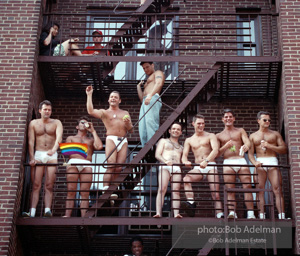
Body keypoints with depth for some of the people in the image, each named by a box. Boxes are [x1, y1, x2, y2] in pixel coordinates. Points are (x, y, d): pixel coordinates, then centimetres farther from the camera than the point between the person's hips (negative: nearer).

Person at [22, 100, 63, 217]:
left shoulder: (56, 123, 9)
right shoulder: (33, 123, 11)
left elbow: (59, 137, -10)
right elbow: (31, 141, 3)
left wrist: (54, 149, -30)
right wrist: (31, 158, -10)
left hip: (52, 155, 0)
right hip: (38, 155, 0)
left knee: (49, 186, -8)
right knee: (36, 185, -8)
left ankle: (47, 210, -17)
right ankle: (32, 212, -17)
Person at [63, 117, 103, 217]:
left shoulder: (91, 140, 30)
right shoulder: (71, 138, 30)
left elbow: (99, 146, 8)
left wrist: (93, 131, 18)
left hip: (87, 164, 1)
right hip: (73, 163, -1)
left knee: (85, 193, -11)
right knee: (71, 191, -13)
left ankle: (84, 217, -17)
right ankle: (67, 215, -19)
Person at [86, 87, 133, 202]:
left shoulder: (125, 113, 26)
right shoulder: (104, 112, 15)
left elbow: (131, 130, 23)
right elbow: (91, 111, -6)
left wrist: (128, 124, 1)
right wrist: (89, 95, -3)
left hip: (123, 141, 4)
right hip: (111, 139, -3)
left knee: (119, 168, -8)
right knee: (111, 166, -20)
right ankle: (105, 190, -25)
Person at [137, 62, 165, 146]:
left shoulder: (158, 73, 17)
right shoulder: (147, 83, 41)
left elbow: (159, 83, -8)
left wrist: (150, 95, -24)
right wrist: (138, 87, 29)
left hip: (153, 99, -9)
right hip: (145, 103, 9)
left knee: (150, 123, -25)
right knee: (142, 128, -7)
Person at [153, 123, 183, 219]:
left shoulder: (181, 147, 34)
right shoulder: (163, 141, 22)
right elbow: (157, 155, 7)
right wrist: (165, 161, -12)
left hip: (177, 168, 3)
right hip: (164, 167, -3)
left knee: (176, 190, -14)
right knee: (162, 189, -20)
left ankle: (176, 213, -25)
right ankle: (158, 213, -30)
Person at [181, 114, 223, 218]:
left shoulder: (210, 136, 10)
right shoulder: (189, 140, 19)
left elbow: (215, 150, -7)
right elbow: (184, 155, 10)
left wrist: (206, 161, -26)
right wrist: (185, 161, -17)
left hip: (210, 166, -2)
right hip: (198, 168, 2)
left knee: (216, 193, -14)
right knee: (186, 179, -31)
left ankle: (219, 214, -16)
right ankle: (191, 203, -41)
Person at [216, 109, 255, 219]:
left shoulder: (240, 131, 19)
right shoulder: (219, 135, 19)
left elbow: (247, 142, 0)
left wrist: (246, 146, -25)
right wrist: (226, 146, -8)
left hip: (241, 161, 0)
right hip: (228, 163, 0)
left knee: (247, 186, -12)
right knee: (230, 189, -10)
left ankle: (250, 213, -16)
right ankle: (232, 213, -17)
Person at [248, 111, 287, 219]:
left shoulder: (275, 134, 16)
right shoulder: (253, 136, 18)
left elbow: (284, 149, 7)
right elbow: (250, 153, 8)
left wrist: (269, 146, -6)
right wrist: (254, 162, -13)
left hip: (272, 162, -1)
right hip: (259, 164, 1)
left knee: (278, 190, -11)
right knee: (260, 190, -7)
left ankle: (282, 216, -16)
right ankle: (261, 216, -9)